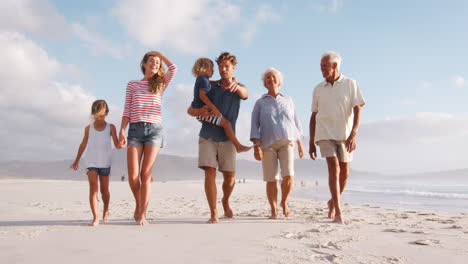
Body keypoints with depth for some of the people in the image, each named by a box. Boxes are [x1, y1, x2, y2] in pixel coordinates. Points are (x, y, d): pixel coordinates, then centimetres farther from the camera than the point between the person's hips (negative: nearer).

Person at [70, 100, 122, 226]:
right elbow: (83, 145, 13)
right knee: (93, 187, -14)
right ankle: (95, 217, -17)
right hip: (91, 163, 0)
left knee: (104, 189, 10)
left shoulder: (110, 127, -2)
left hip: (105, 163, 0)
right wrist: (76, 161, 19)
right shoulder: (88, 128, 2)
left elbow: (117, 145, -6)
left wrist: (121, 144, -30)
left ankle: (106, 210, 36)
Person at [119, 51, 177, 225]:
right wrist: (122, 130, -3)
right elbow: (127, 110, 9)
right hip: (135, 129, 0)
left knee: (146, 174, -7)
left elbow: (173, 68, -1)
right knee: (133, 176, -7)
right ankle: (138, 204, 21)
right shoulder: (132, 85, 14)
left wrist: (160, 54, 14)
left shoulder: (160, 84, 15)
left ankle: (142, 214, 0)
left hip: (155, 129, 0)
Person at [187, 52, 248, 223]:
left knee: (230, 177, 2)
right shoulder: (210, 86, 6)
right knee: (210, 173, -11)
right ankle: (213, 213, -4)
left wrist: (236, 85, -48)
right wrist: (199, 111, -21)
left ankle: (225, 201, 32)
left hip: (227, 138, 0)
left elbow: (245, 94, -24)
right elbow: (190, 110, 4)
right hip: (207, 137, 0)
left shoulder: (238, 89, 4)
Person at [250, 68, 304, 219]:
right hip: (268, 144, -1)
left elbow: (296, 122, 18)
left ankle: (284, 202, 12)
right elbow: (254, 125, 1)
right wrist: (256, 146, -11)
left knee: (288, 176, -13)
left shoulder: (288, 101, 15)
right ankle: (274, 211, 10)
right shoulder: (260, 103, 9)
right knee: (271, 180, -3)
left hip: (287, 142, 1)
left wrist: (300, 144, 13)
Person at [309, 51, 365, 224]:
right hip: (325, 134, 0)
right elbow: (313, 117, 9)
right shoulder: (318, 89, 7)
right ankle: (338, 212, -17)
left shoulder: (350, 84, 0)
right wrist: (311, 143, 7)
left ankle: (333, 202, 33)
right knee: (334, 168, -17)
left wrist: (353, 134, -21)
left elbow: (357, 111, -7)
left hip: (344, 135, 0)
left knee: (344, 173, 8)